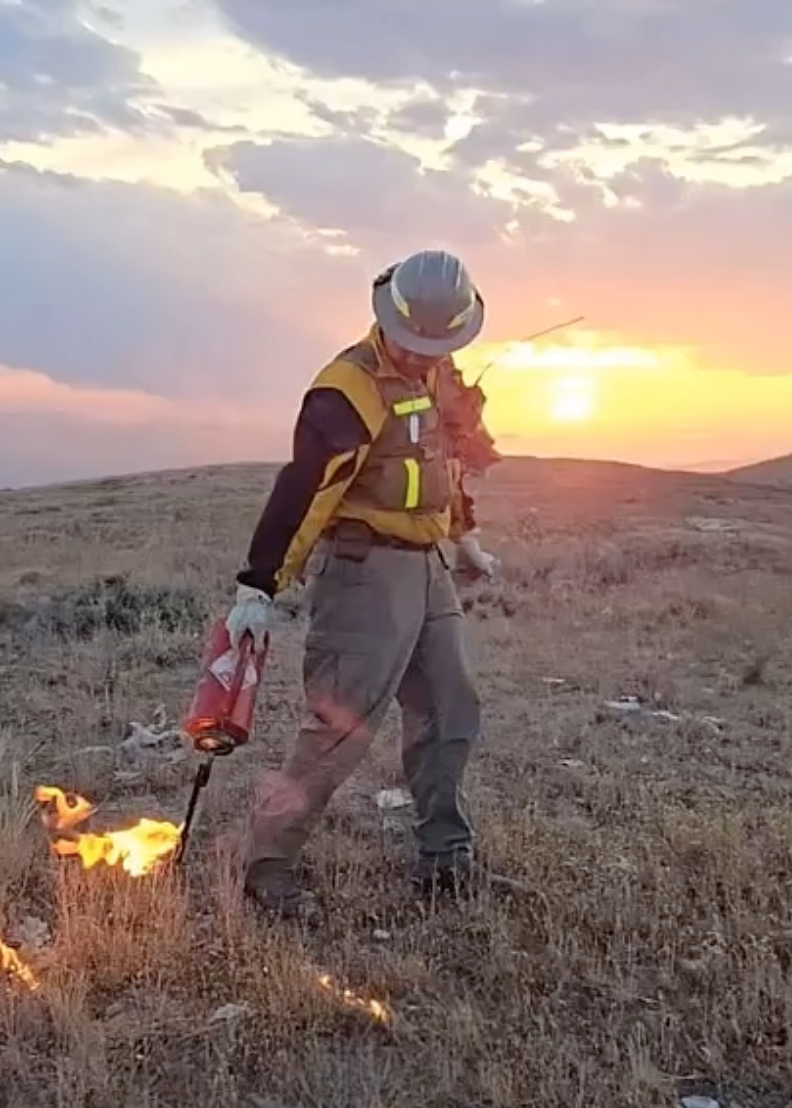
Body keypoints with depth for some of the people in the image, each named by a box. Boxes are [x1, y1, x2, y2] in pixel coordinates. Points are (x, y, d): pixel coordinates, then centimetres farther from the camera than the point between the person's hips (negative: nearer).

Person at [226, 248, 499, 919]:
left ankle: (445, 858, 22)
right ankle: (269, 863, 5)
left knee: (452, 713, 10)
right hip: (366, 571, -8)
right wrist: (259, 586, -24)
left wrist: (461, 538, 30)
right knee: (342, 726, -8)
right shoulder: (349, 390, -17)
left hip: (428, 567, 9)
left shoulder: (438, 372, 11)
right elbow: (301, 490, -22)